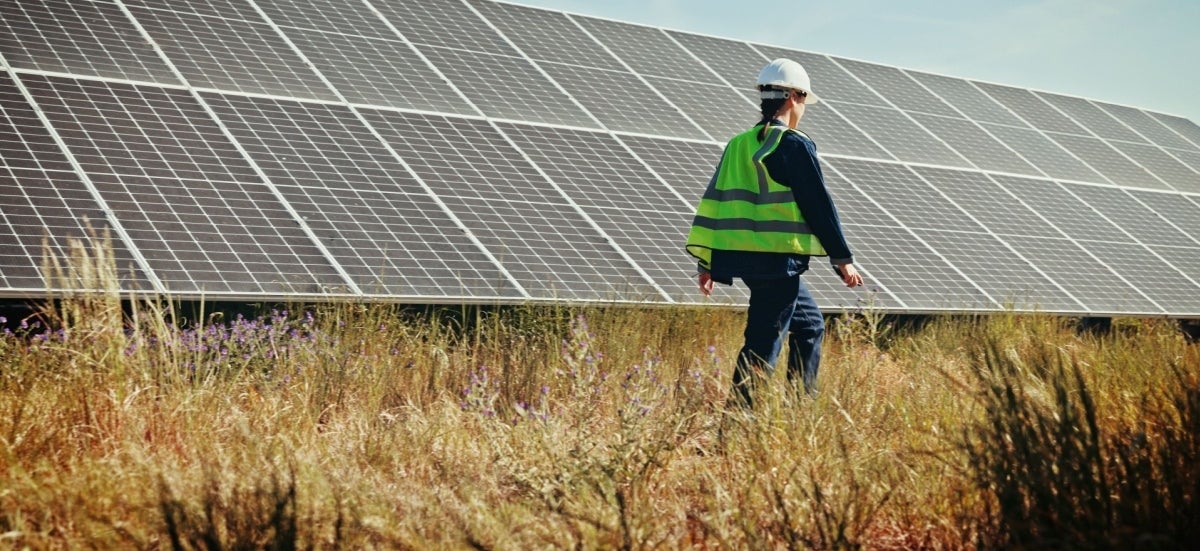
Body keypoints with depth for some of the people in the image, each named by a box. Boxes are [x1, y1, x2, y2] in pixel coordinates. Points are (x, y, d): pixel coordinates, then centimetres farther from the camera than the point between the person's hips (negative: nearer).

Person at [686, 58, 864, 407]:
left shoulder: (739, 145, 12)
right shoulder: (795, 145, -9)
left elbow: (713, 201, 13)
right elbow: (818, 205, -10)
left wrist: (707, 262, 17)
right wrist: (843, 259, -3)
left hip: (742, 257, 8)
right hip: (779, 260, -8)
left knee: (810, 325, 22)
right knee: (763, 343, -7)